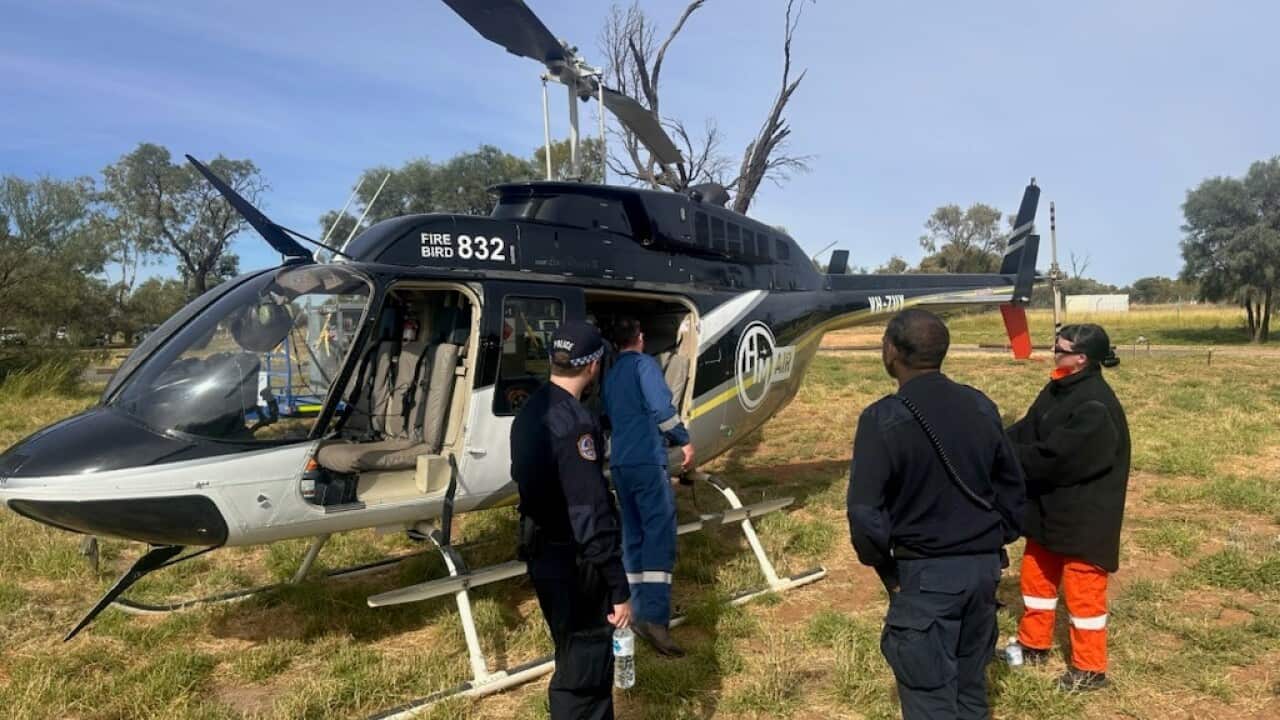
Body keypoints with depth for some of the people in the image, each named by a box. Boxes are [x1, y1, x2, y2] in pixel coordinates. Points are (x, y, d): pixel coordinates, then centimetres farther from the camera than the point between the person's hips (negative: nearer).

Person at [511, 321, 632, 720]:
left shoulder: (531, 411, 5)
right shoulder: (574, 423, -25)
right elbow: (591, 515, -26)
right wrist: (619, 589, -19)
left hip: (542, 553, 9)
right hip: (573, 565, -9)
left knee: (577, 655, 24)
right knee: (583, 669, 4)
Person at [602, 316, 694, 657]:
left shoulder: (610, 375, 19)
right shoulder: (644, 364, -3)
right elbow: (661, 407, -16)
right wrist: (684, 440, -8)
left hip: (619, 463, 8)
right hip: (646, 461, -8)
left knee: (633, 536, 13)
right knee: (659, 535, -12)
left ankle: (641, 610, 17)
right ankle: (654, 616, -22)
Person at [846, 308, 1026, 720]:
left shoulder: (883, 419, -17)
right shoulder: (981, 407, 2)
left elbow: (865, 512, -20)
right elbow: (1013, 486, 10)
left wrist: (885, 567, -4)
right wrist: (994, 545, 18)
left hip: (925, 574, -6)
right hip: (984, 567, 6)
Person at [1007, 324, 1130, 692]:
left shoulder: (1095, 406, -25)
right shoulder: (1059, 389, 4)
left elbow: (1052, 457, -28)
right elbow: (1026, 431, 4)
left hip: (1083, 514, -9)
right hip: (1049, 505, 10)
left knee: (1083, 587, 5)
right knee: (1036, 574, 20)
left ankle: (1090, 668, 21)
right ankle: (1033, 646, 37)